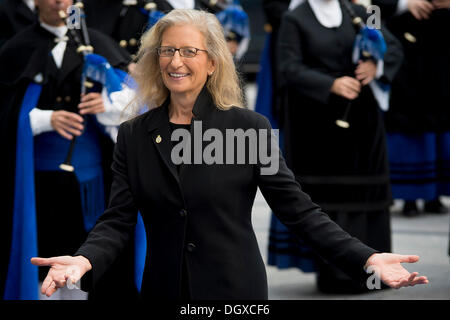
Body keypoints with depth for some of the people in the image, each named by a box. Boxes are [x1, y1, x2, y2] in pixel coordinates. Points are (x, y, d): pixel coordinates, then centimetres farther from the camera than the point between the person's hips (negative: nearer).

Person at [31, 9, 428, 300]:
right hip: (164, 289, 2)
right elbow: (118, 220, -2)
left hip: (236, 290, -2)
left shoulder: (249, 127, -4)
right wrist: (84, 260, -23)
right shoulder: (134, 135, 3)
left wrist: (365, 259, -17)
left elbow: (297, 209, -5)